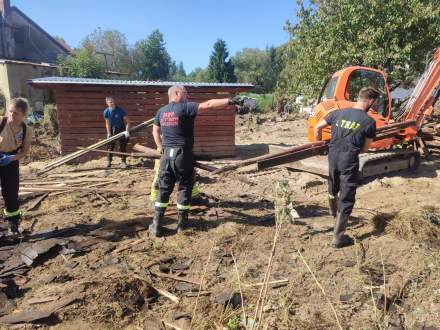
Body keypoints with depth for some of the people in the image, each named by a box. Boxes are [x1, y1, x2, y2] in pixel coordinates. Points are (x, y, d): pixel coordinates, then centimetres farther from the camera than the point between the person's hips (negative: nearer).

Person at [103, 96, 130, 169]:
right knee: (110, 146, 5)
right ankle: (109, 161, 17)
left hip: (121, 129, -2)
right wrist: (109, 134, -13)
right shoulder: (106, 112, -14)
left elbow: (127, 121, -19)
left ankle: (123, 161, 10)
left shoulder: (120, 110, -20)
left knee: (123, 146, -1)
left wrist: (127, 131, -30)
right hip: (112, 129, 2)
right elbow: (108, 124, -10)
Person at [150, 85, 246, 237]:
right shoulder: (185, 107, -9)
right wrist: (230, 101, -19)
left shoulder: (161, 111, 10)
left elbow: (155, 131, 22)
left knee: (164, 190, 11)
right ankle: (181, 223, 17)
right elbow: (208, 104, -17)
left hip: (166, 154, 5)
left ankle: (156, 225, 13)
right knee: (184, 188, 9)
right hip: (183, 154, -5)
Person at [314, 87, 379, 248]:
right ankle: (338, 238, 10)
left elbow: (317, 127, 11)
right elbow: (364, 149, 0)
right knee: (347, 199, 4)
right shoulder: (369, 122, -7)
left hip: (333, 158, 5)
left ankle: (333, 211, 57)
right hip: (349, 162, -5)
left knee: (333, 188, 29)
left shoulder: (338, 113, 4)